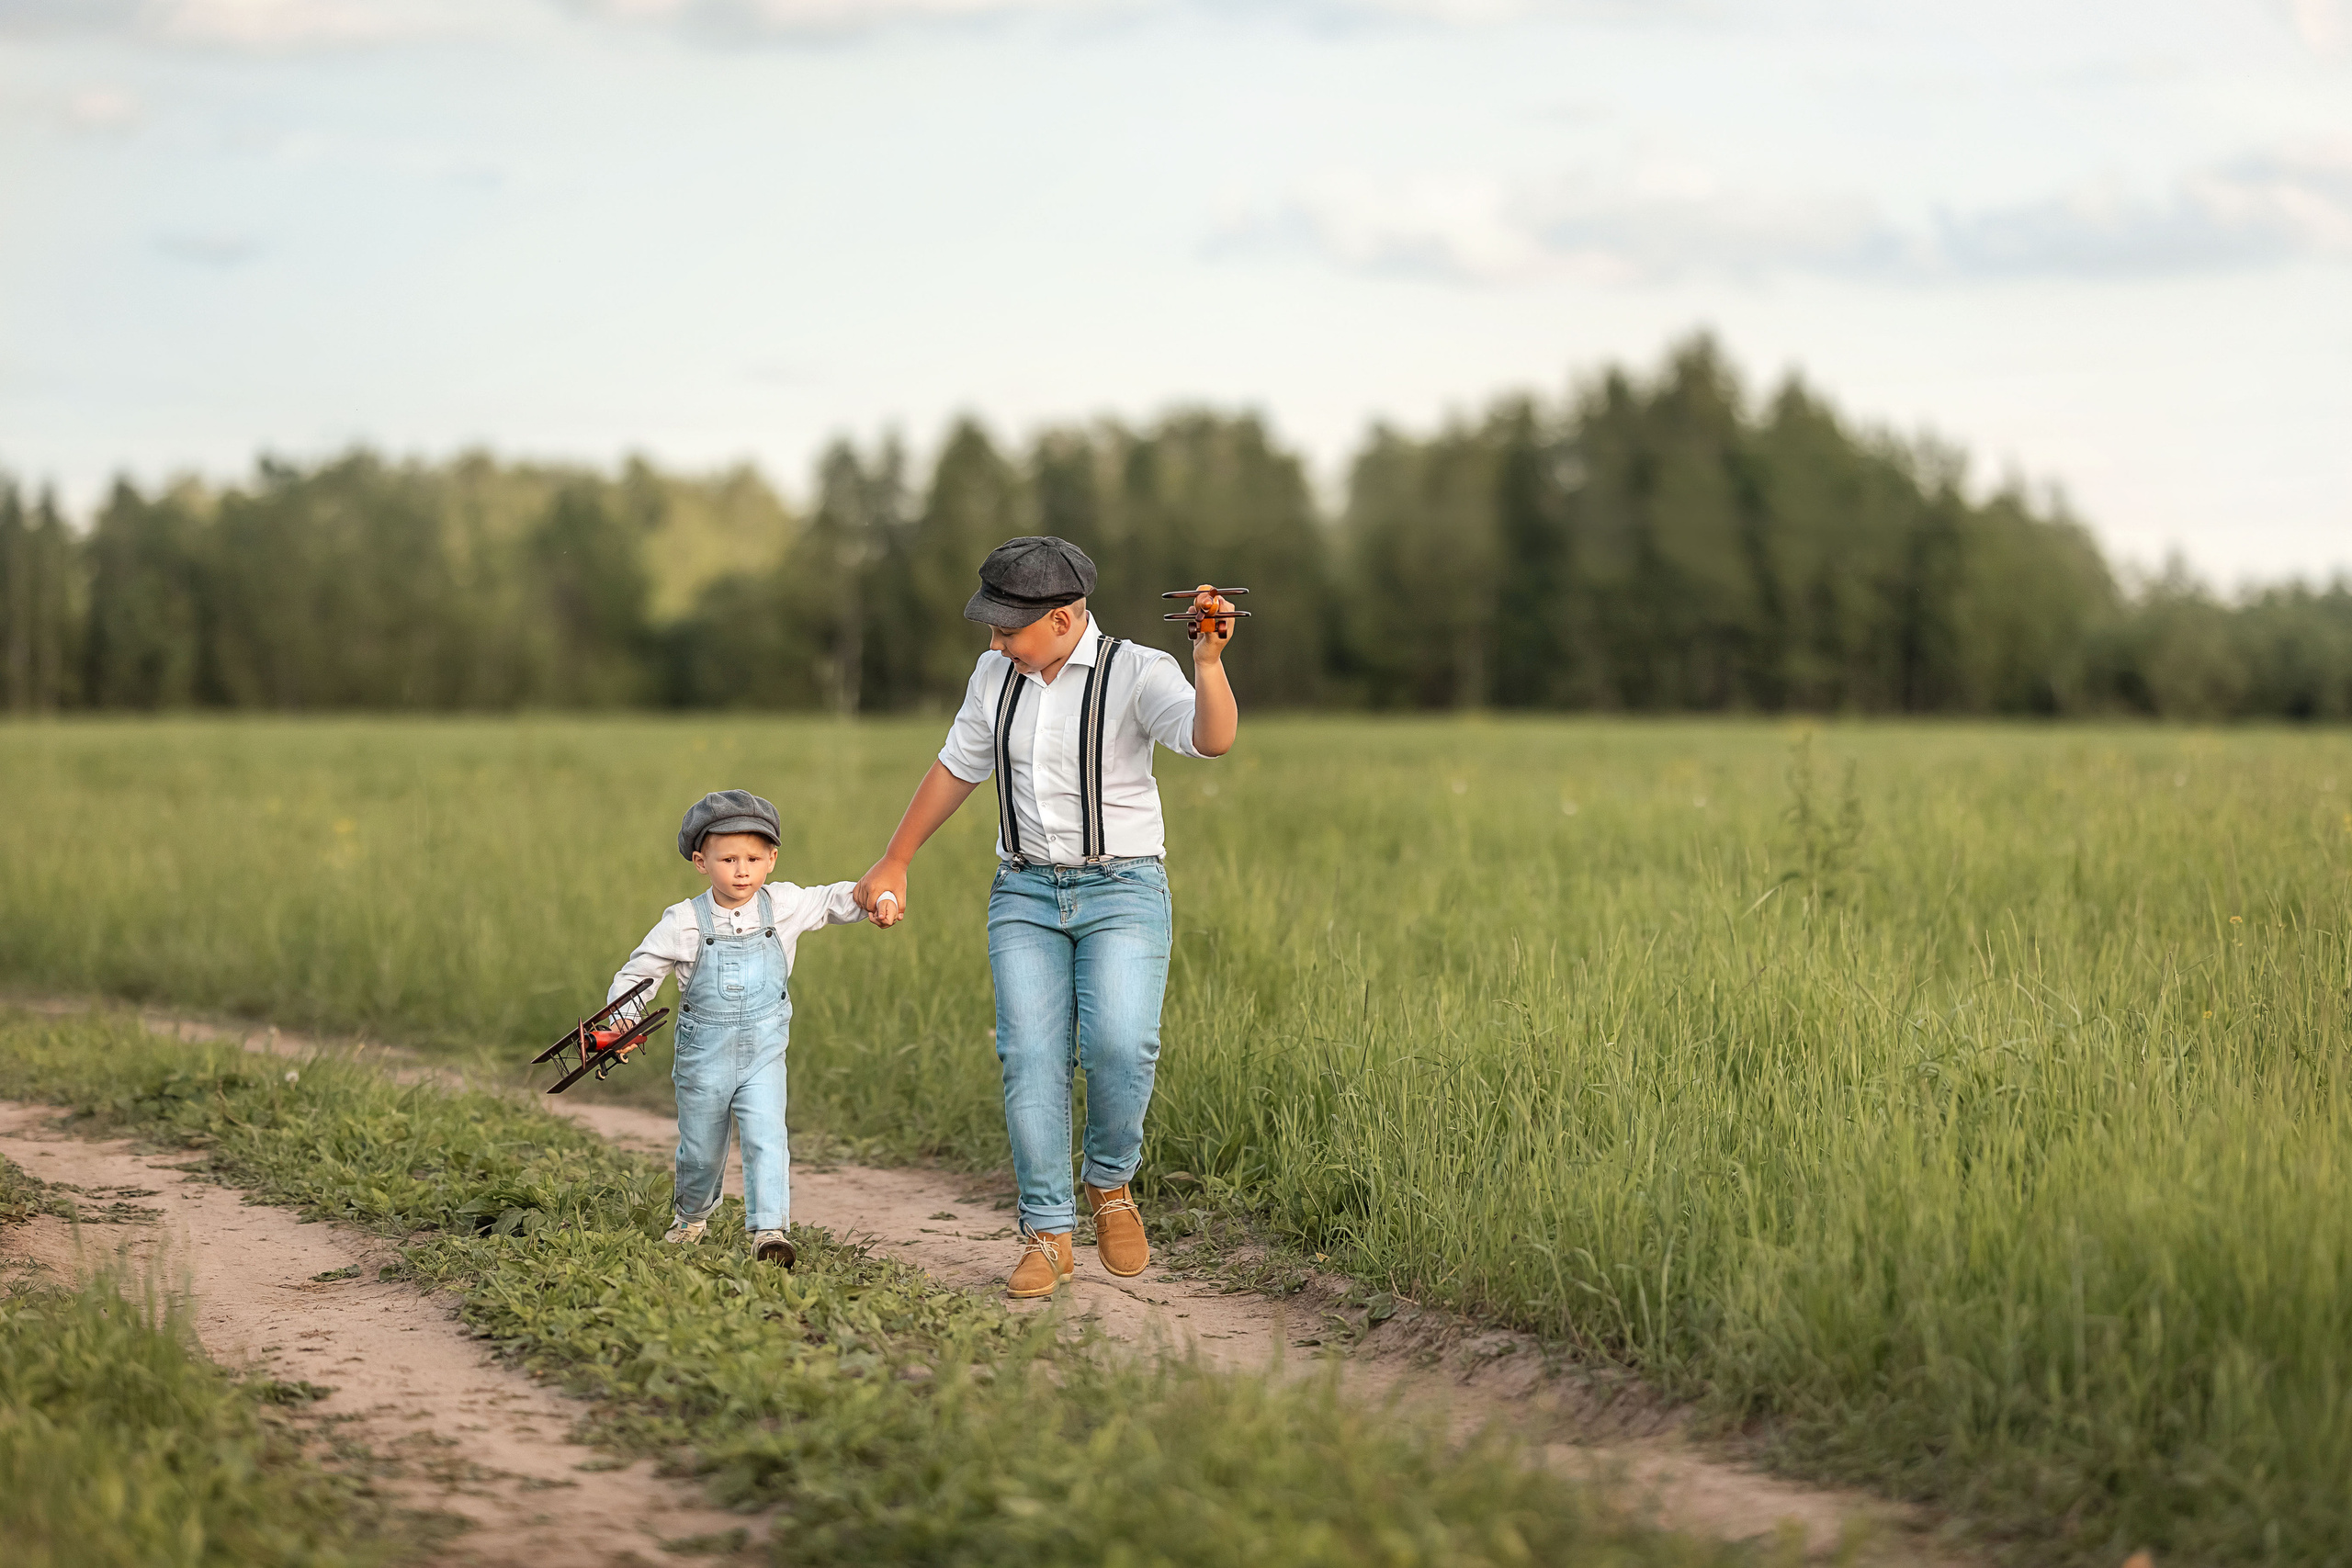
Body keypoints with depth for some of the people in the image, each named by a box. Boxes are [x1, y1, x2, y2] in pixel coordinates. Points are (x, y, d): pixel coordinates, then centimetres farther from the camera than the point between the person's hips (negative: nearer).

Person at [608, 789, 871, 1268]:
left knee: (766, 1139, -19)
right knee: (701, 1151, 16)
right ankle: (693, 1215, 44)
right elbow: (637, 973, -4)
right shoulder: (685, 922, -10)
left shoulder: (782, 905, -5)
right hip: (704, 1057, 0)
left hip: (763, 1054, 0)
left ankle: (769, 1229, -19)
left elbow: (832, 901, 8)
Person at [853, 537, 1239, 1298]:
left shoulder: (1137, 673, -10)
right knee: (1031, 1056, -9)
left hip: (1122, 892, -4)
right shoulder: (996, 676, 6)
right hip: (1026, 894, 4)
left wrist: (1208, 658, -43)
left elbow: (1214, 739, -26)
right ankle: (1048, 1234, -1)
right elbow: (956, 770, 18)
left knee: (1119, 1045, -22)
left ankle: (1109, 1181, 5)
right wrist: (893, 864, 21)